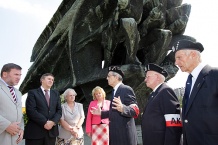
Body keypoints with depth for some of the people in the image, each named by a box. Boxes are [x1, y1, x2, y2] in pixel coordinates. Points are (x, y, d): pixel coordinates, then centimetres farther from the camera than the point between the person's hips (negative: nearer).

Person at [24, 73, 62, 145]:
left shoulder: (56, 94, 17)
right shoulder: (32, 92, 2)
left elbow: (59, 110, 9)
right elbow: (31, 111, -10)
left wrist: (53, 122, -10)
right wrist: (44, 122, -16)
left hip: (51, 131, 4)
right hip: (35, 131, -4)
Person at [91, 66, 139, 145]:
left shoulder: (126, 89, -12)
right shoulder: (115, 91, 16)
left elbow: (135, 111, -20)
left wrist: (122, 108, -37)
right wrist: (101, 113, 21)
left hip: (124, 134, -9)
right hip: (116, 134, 9)